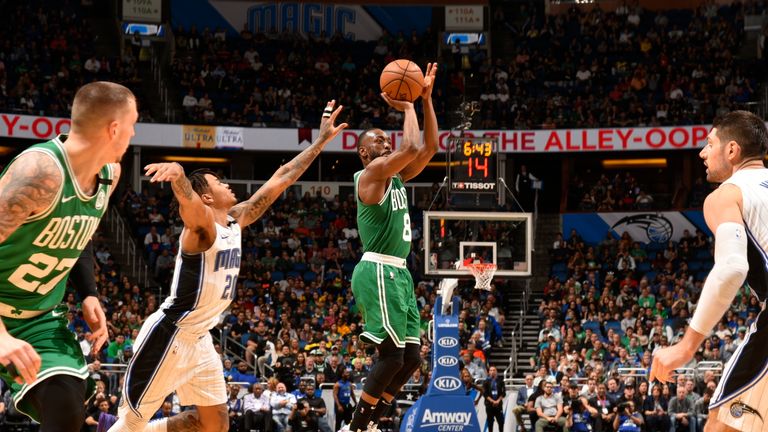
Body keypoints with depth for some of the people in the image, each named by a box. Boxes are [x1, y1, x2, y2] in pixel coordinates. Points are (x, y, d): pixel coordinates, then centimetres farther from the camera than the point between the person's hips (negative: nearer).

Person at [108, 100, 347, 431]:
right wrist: (177, 172, -63)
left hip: (199, 339, 9)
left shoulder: (236, 220, 8)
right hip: (169, 334, -9)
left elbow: (280, 180, 12)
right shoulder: (202, 224, -16)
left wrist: (321, 141, 11)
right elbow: (187, 197, -40)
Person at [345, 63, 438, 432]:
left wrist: (426, 98, 9)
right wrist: (406, 106, -9)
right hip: (379, 272, -9)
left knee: (411, 357, 7)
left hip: (399, 273, 9)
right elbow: (412, 148, -22)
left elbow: (429, 147, 15)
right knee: (392, 356, -12)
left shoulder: (396, 177, 17)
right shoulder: (371, 173, -8)